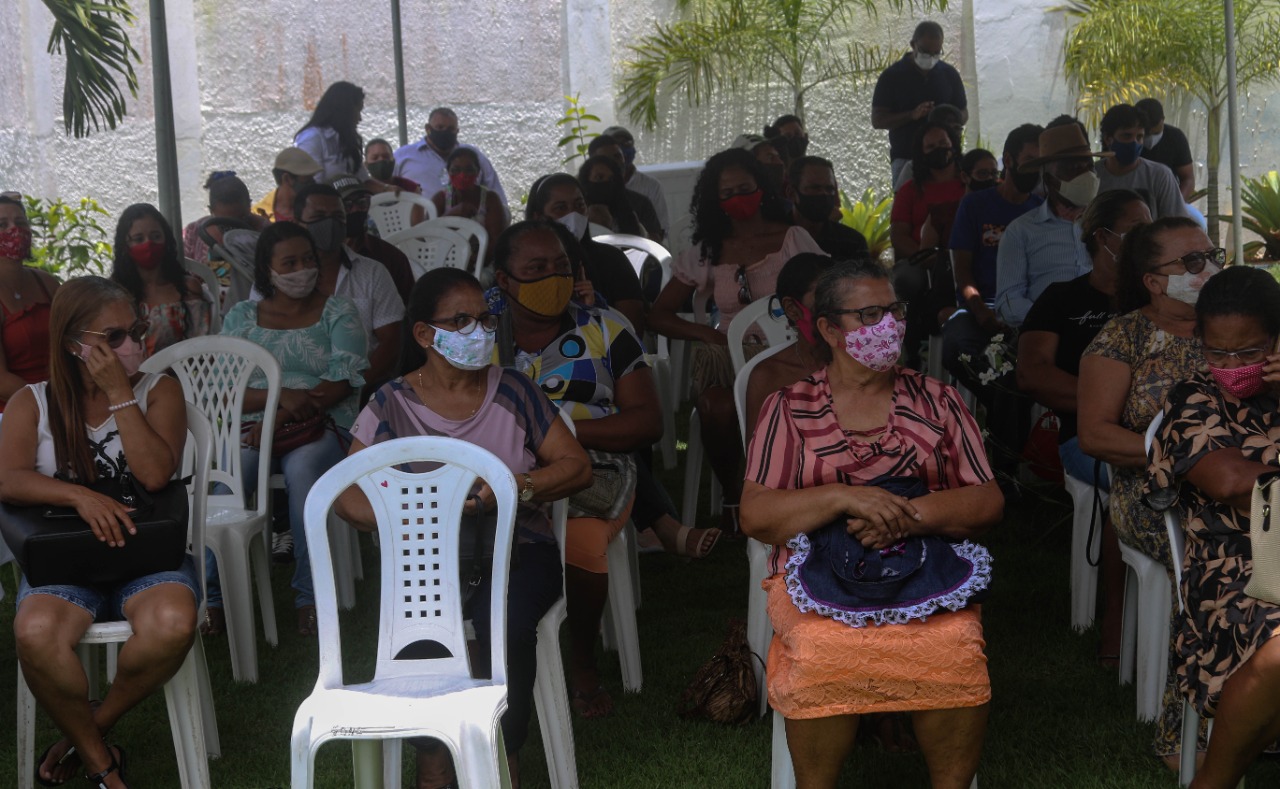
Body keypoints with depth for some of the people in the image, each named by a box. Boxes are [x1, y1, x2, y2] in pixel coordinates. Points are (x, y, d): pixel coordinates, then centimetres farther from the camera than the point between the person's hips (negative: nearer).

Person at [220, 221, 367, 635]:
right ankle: (213, 596, -23)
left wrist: (284, 416, -15)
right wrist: (280, 396, -15)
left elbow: (345, 381, -4)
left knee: (302, 469, -36)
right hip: (255, 427, 2)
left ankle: (310, 595, -26)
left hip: (323, 424, -2)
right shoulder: (242, 317, 15)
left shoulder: (338, 312, 10)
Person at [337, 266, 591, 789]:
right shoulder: (393, 404, 5)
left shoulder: (512, 392, 8)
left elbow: (578, 467, 5)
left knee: (504, 618, -33)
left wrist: (517, 486, -14)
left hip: (516, 548, 0)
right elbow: (348, 496, 1)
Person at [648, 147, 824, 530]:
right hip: (726, 352, 2)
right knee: (717, 407, -33)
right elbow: (658, 316, 10)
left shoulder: (792, 240, 7)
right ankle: (733, 495, -9)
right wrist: (712, 335, -5)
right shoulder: (706, 251, 12)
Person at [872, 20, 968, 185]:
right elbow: (877, 120, -3)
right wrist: (912, 115, -17)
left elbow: (964, 114, 16)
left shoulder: (949, 74, 10)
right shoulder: (892, 76, 0)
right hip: (905, 158, -3)